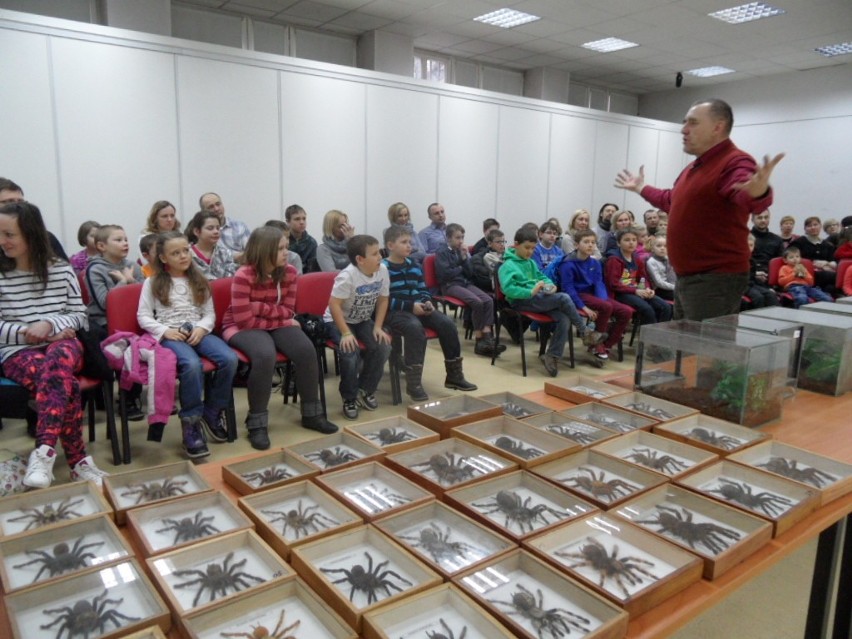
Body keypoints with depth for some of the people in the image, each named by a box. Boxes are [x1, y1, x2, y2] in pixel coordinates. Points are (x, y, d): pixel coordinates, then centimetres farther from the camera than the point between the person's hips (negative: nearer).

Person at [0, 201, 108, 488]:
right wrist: (27, 333, -13)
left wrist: (49, 325, -11)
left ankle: (44, 452, -44)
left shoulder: (62, 270, 7)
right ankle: (79, 462, -32)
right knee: (65, 383, -34)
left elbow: (79, 315, 7)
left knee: (57, 358, -39)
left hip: (62, 344, 1)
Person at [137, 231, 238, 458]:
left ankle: (212, 412, -3)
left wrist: (201, 328, -9)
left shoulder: (199, 281, 16)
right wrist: (165, 331, -13)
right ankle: (191, 422, -20)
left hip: (198, 333, 4)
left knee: (229, 359, -25)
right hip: (170, 336, -4)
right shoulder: (152, 283, 7)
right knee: (192, 364, -36)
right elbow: (143, 316, 3)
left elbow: (210, 313, 12)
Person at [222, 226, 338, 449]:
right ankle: (257, 424, -21)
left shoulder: (289, 273, -5)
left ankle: (312, 414, -3)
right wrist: (278, 319, -15)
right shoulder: (244, 276, -21)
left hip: (277, 324, 5)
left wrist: (260, 307, -19)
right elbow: (245, 320, -22)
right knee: (265, 355, -36)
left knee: (306, 350, -20)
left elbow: (288, 312, -3)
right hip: (241, 327, -5)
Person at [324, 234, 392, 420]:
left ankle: (365, 390, 8)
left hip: (363, 320, 6)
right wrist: (346, 333, -31)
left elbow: (382, 300, -1)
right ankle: (349, 399, -4)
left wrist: (378, 327, -9)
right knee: (350, 353, -28)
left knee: (383, 347, -15)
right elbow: (334, 305, -29)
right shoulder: (348, 276, -29)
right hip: (338, 321, -5)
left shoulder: (382, 270, -12)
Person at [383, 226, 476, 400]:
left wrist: (426, 302, -2)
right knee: (415, 328, -36)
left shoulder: (414, 266, 15)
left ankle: (454, 375, 3)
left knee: (447, 324, -10)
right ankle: (413, 383, -28)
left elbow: (423, 290, 21)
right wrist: (411, 306, -20)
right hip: (394, 312, -7)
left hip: (417, 308, 7)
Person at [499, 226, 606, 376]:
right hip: (522, 301, -7)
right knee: (563, 298, -22)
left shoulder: (531, 263, 19)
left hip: (538, 298, 7)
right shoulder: (508, 265, -4)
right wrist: (531, 292, -25)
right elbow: (507, 289, -16)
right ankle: (585, 333, -6)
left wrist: (550, 284, 0)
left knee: (564, 319, -19)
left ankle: (552, 356, -8)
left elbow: (541, 276, 24)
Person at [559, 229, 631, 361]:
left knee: (627, 311, -8)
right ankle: (596, 344, -13)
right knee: (607, 306, -32)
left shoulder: (595, 263, 7)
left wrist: (602, 300, -19)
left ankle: (606, 345, 3)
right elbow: (568, 288, -16)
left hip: (593, 295, 7)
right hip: (578, 296, -7)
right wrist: (584, 307, -24)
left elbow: (599, 284, 2)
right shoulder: (568, 264, -12)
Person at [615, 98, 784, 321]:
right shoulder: (694, 167, 17)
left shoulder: (735, 162, -15)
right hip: (687, 278, 10)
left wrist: (758, 192, -59)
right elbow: (673, 201, 35)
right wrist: (641, 188, 45)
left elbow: (746, 197, -36)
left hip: (716, 280, -10)